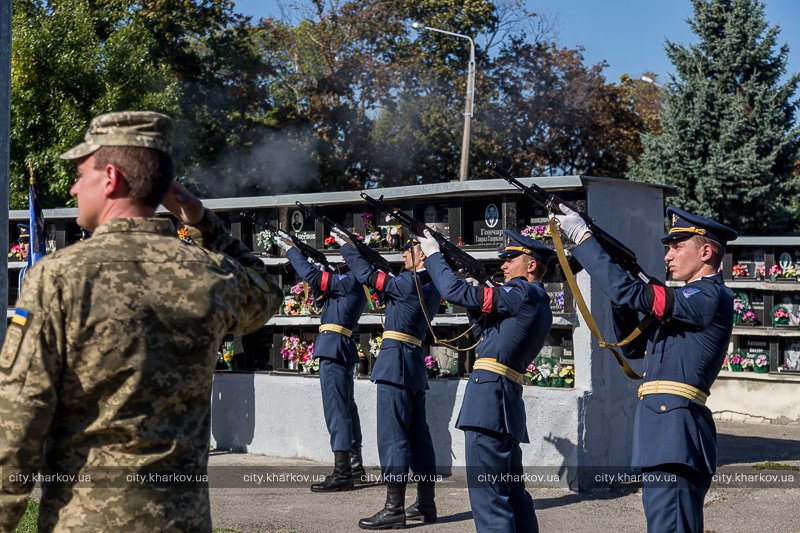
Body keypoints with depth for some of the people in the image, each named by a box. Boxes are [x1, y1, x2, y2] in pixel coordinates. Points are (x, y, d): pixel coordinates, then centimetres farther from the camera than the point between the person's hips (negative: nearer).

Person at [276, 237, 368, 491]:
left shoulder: (351, 279, -10)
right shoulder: (352, 284, 18)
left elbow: (312, 276, -13)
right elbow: (321, 292, 26)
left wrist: (290, 249, -3)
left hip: (334, 346, -10)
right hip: (342, 349, 10)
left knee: (336, 409, -11)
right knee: (346, 408, 15)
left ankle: (342, 473, -12)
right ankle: (356, 467, 24)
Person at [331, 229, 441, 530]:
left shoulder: (409, 283, -12)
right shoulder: (432, 288, 12)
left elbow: (367, 274, -7)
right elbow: (391, 284, 23)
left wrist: (345, 244, 6)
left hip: (397, 361, -9)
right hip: (416, 363, 9)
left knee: (392, 435, -8)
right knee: (417, 434, 11)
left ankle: (394, 509, -8)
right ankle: (426, 504, 16)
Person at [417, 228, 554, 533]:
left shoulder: (522, 294, -9)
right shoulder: (538, 303, 20)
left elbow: (454, 291, -10)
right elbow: (486, 333, 26)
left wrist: (433, 255, 3)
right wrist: (476, 299, 17)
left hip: (489, 395, -10)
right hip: (508, 403, 10)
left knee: (488, 495, -10)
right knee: (513, 491, 15)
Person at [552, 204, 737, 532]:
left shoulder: (711, 297, -10)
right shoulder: (691, 301, 20)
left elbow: (628, 293, -18)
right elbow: (632, 346, 24)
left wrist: (582, 237, -11)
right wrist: (620, 277, 12)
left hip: (675, 435, -10)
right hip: (664, 434, 10)